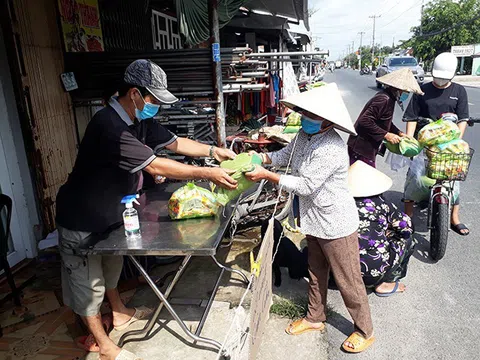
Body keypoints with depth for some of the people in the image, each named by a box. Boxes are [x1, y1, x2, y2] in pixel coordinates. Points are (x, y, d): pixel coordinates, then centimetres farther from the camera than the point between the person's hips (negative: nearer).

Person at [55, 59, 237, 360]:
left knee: (112, 266, 26)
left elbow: (175, 143, 3)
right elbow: (154, 167, -38)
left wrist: (212, 151, -9)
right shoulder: (109, 126, -34)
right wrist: (207, 174, -36)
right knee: (89, 281, 9)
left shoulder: (139, 121, -5)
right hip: (82, 220, -9)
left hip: (111, 211, 9)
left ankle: (120, 313, 48)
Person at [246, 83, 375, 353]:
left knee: (348, 280, 9)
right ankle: (315, 318, 45)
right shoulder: (305, 134, -1)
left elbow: (305, 186, -28)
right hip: (315, 220, 9)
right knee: (316, 272, 24)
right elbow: (285, 155, 14)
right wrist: (260, 158, -4)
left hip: (336, 225, -9)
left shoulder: (331, 149, -30)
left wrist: (266, 175, -22)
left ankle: (365, 331, 31)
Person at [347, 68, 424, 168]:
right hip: (362, 149, -10)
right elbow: (365, 121, -28)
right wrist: (386, 135, -22)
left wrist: (399, 133, 10)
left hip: (368, 148, 10)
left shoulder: (389, 98, 11)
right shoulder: (384, 99, -21)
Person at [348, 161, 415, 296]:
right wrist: (388, 231, 22)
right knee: (406, 239, 17)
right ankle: (383, 284, 17)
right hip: (374, 269, -4)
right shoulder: (379, 203, -6)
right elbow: (406, 224, 1)